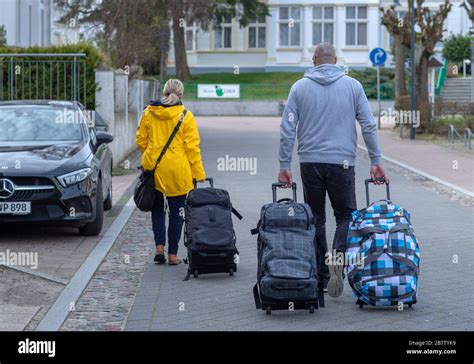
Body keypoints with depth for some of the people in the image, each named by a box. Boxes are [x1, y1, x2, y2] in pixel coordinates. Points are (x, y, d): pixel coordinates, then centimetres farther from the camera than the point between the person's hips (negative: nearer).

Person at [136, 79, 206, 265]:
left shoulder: (148, 113, 2)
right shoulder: (186, 117, -7)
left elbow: (141, 140, 8)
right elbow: (192, 147, -7)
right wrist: (198, 173, -3)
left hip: (153, 167, 3)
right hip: (177, 170, -3)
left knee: (157, 208, 18)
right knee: (176, 211, 7)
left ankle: (159, 246, 4)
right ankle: (172, 254, 8)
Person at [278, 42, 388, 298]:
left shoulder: (300, 87, 3)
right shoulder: (352, 86, 3)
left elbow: (287, 129, 0)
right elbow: (369, 125, 1)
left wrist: (284, 165, 4)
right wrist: (376, 160, 6)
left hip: (310, 163, 1)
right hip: (342, 162, -1)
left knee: (315, 219, 10)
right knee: (346, 215, 8)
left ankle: (321, 276, 10)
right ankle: (338, 257, -20)